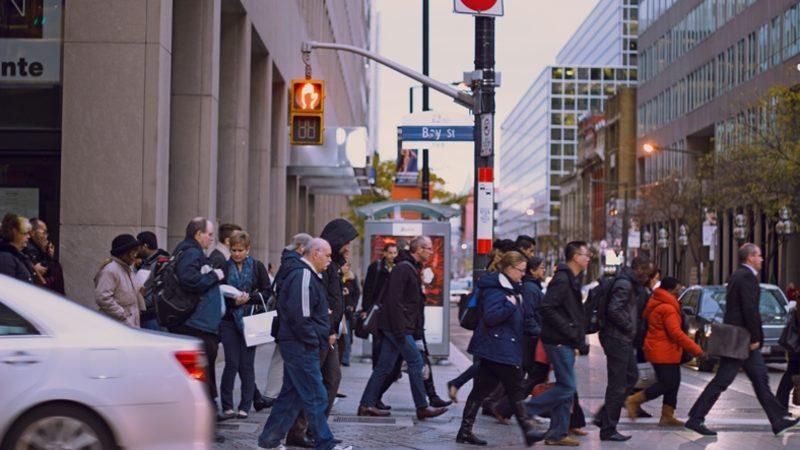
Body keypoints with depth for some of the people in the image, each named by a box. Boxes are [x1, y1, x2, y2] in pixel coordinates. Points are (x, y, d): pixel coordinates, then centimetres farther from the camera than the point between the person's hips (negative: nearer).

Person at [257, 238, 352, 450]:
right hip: (302, 347, -11)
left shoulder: (307, 275, 18)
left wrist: (323, 335, 11)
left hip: (298, 345, 11)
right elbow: (300, 317, -23)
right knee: (316, 397, -5)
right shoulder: (303, 276, -17)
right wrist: (319, 339, -15)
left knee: (291, 393, 14)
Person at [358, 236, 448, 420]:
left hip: (399, 328, 10)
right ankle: (422, 408, 1)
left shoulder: (411, 268, 18)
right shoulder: (403, 268, -14)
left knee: (385, 366, 9)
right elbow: (394, 299, -21)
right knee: (416, 362, -5)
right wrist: (400, 330, -23)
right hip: (399, 328, -10)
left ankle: (366, 405, 11)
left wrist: (415, 329, 18)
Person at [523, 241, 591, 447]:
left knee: (566, 387, 10)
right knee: (567, 387, -10)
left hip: (566, 342, 10)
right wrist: (570, 331, -20)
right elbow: (546, 308, -23)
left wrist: (579, 340, 14)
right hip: (558, 342, -10)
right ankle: (526, 410, -2)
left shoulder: (572, 280, 18)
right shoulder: (562, 279, -15)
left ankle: (558, 434, 14)